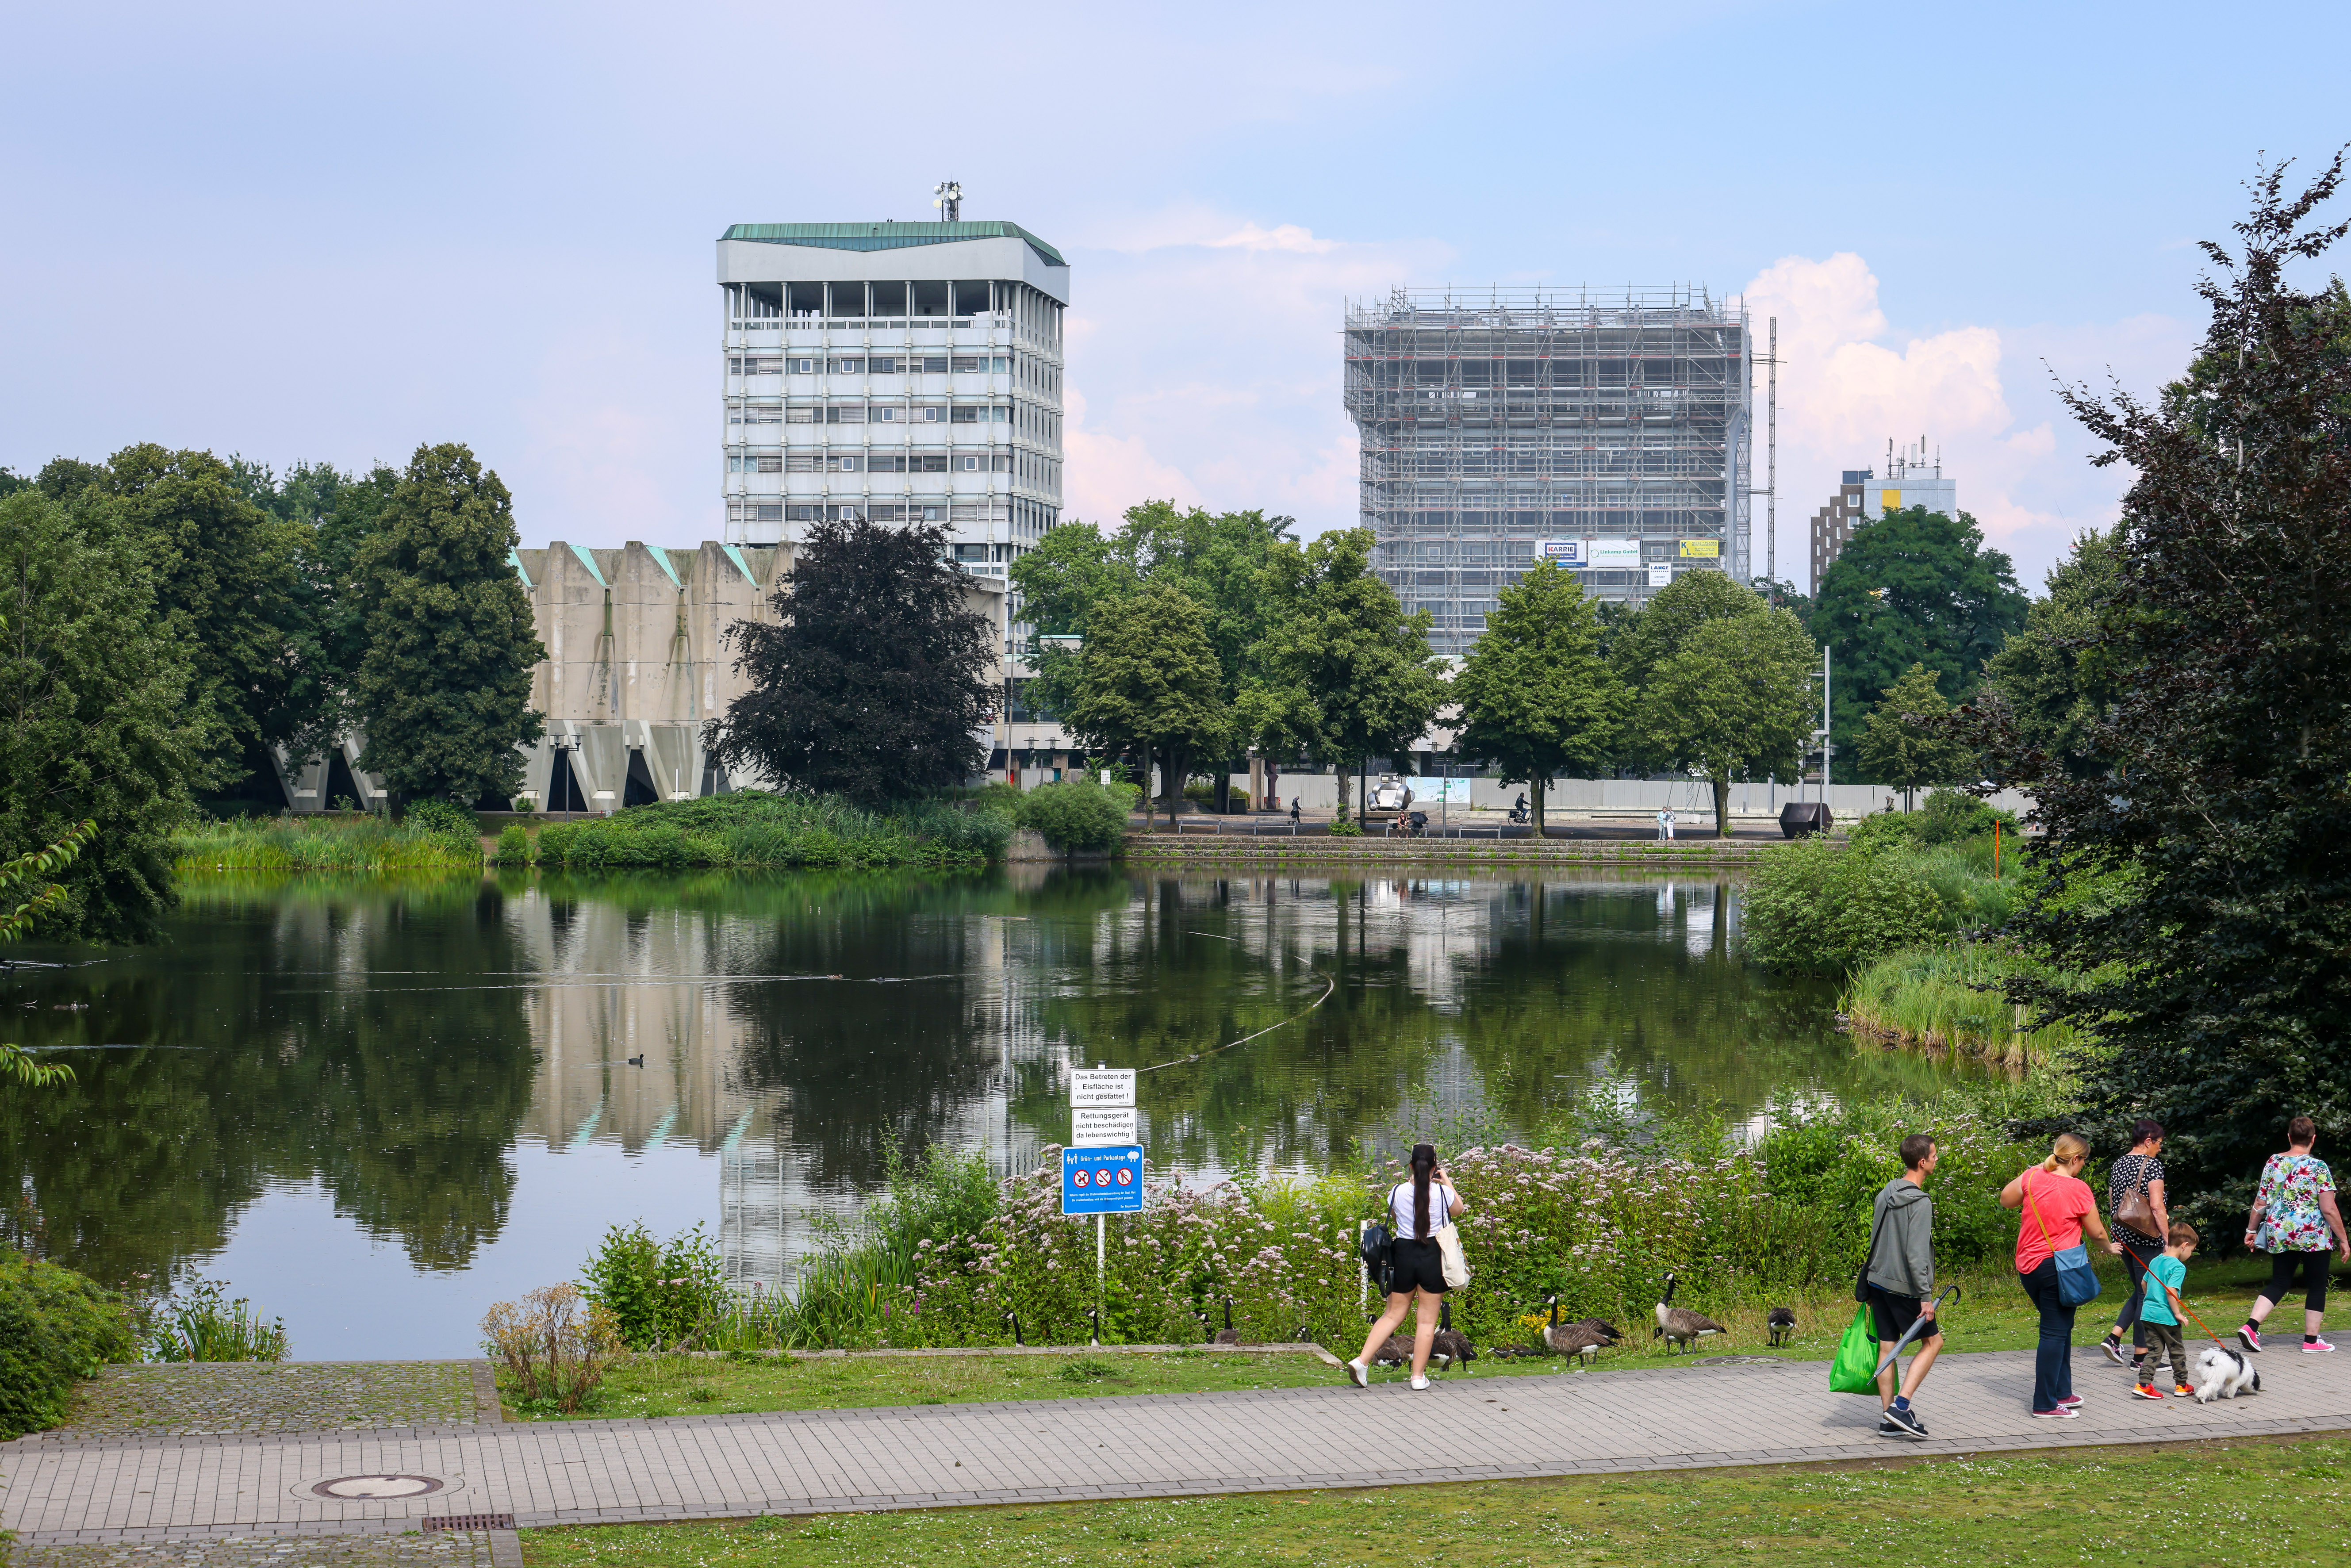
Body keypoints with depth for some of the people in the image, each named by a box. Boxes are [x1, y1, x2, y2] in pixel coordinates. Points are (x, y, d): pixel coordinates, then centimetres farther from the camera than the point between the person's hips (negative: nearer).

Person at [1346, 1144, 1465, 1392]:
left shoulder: (1399, 1192, -4)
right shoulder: (1442, 1192, -10)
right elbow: (1458, 1210, 13)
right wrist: (1447, 1181, 23)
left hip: (1403, 1254, 2)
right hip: (1433, 1257, -2)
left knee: (1393, 1314, 13)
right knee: (1427, 1319, 7)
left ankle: (1362, 1361, 1)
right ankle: (1418, 1376, 8)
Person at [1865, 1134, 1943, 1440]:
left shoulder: (1884, 1196, 9)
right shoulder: (1920, 1203, -17)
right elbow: (1916, 1254, -22)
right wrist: (1926, 1297, -20)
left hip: (1878, 1281, 8)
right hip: (1903, 1287, -8)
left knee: (1888, 1346, 10)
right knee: (1932, 1341, 6)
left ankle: (1889, 1419, 11)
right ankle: (1901, 1405, -5)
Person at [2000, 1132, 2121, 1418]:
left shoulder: (2033, 1177, -1)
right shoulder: (2078, 1189, -13)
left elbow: (2005, 1200, 16)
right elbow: (2097, 1232, -2)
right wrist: (2109, 1247, 20)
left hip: (2027, 1265, 7)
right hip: (2056, 1266, -7)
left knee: (2060, 1328, 21)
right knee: (2055, 1333, -2)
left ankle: (2062, 1392, 29)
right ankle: (2045, 1404, -2)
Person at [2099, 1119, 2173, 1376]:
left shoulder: (2117, 1165, 12)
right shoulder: (2152, 1164, -11)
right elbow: (2157, 1206, -18)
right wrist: (2168, 1238, -16)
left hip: (2123, 1237, 8)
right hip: (2147, 1239, -8)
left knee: (2140, 1290, 20)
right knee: (2148, 1293, -1)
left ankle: (2114, 1337, 8)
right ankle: (2140, 1356, 1)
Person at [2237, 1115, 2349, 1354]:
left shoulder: (2273, 1163, 3)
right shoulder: (2318, 1167, -10)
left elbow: (2260, 1203, 6)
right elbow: (2329, 1209, -12)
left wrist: (2251, 1230, 18)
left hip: (2279, 1235, 4)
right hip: (2313, 1236, -4)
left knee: (2279, 1283, 12)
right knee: (2316, 1286, 9)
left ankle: (2251, 1326, -4)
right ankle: (2311, 1341, 11)